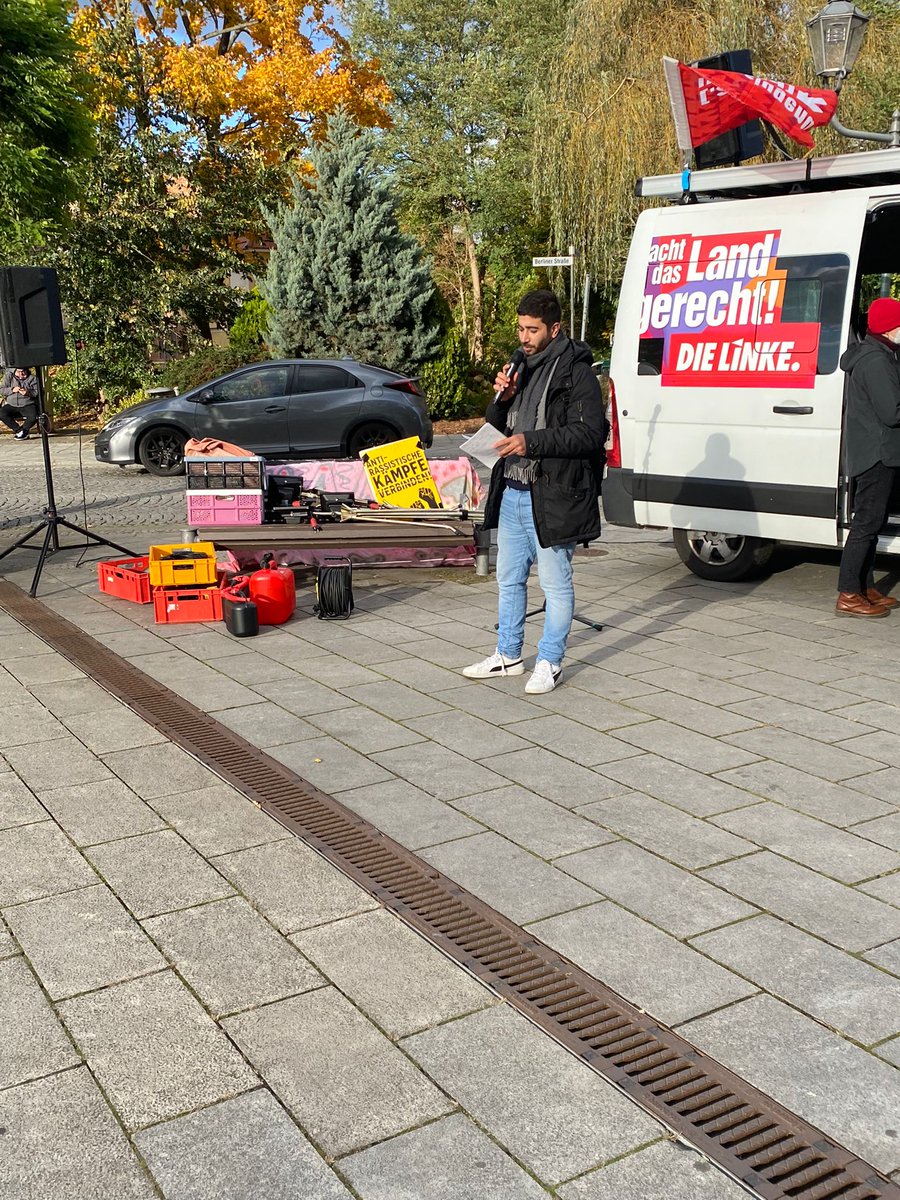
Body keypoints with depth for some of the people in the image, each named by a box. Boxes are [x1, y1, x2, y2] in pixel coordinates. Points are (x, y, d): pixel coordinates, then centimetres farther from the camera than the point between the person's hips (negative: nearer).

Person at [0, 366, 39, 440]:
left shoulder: (33, 378, 6)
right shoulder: (9, 376, 8)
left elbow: (38, 392, -1)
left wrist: (28, 393, -20)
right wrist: (12, 390, -14)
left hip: (27, 405, -2)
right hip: (11, 405, 2)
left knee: (33, 417, -32)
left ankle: (23, 430, -1)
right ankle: (18, 429, -8)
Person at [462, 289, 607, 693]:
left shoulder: (575, 372, -10)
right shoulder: (521, 365, 14)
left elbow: (590, 433, -17)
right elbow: (498, 425, 19)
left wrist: (532, 441, -24)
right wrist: (502, 399, -3)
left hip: (552, 496, -8)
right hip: (511, 492, 8)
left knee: (555, 583, 3)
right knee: (509, 579, 17)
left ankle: (550, 662, 14)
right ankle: (508, 654, 30)